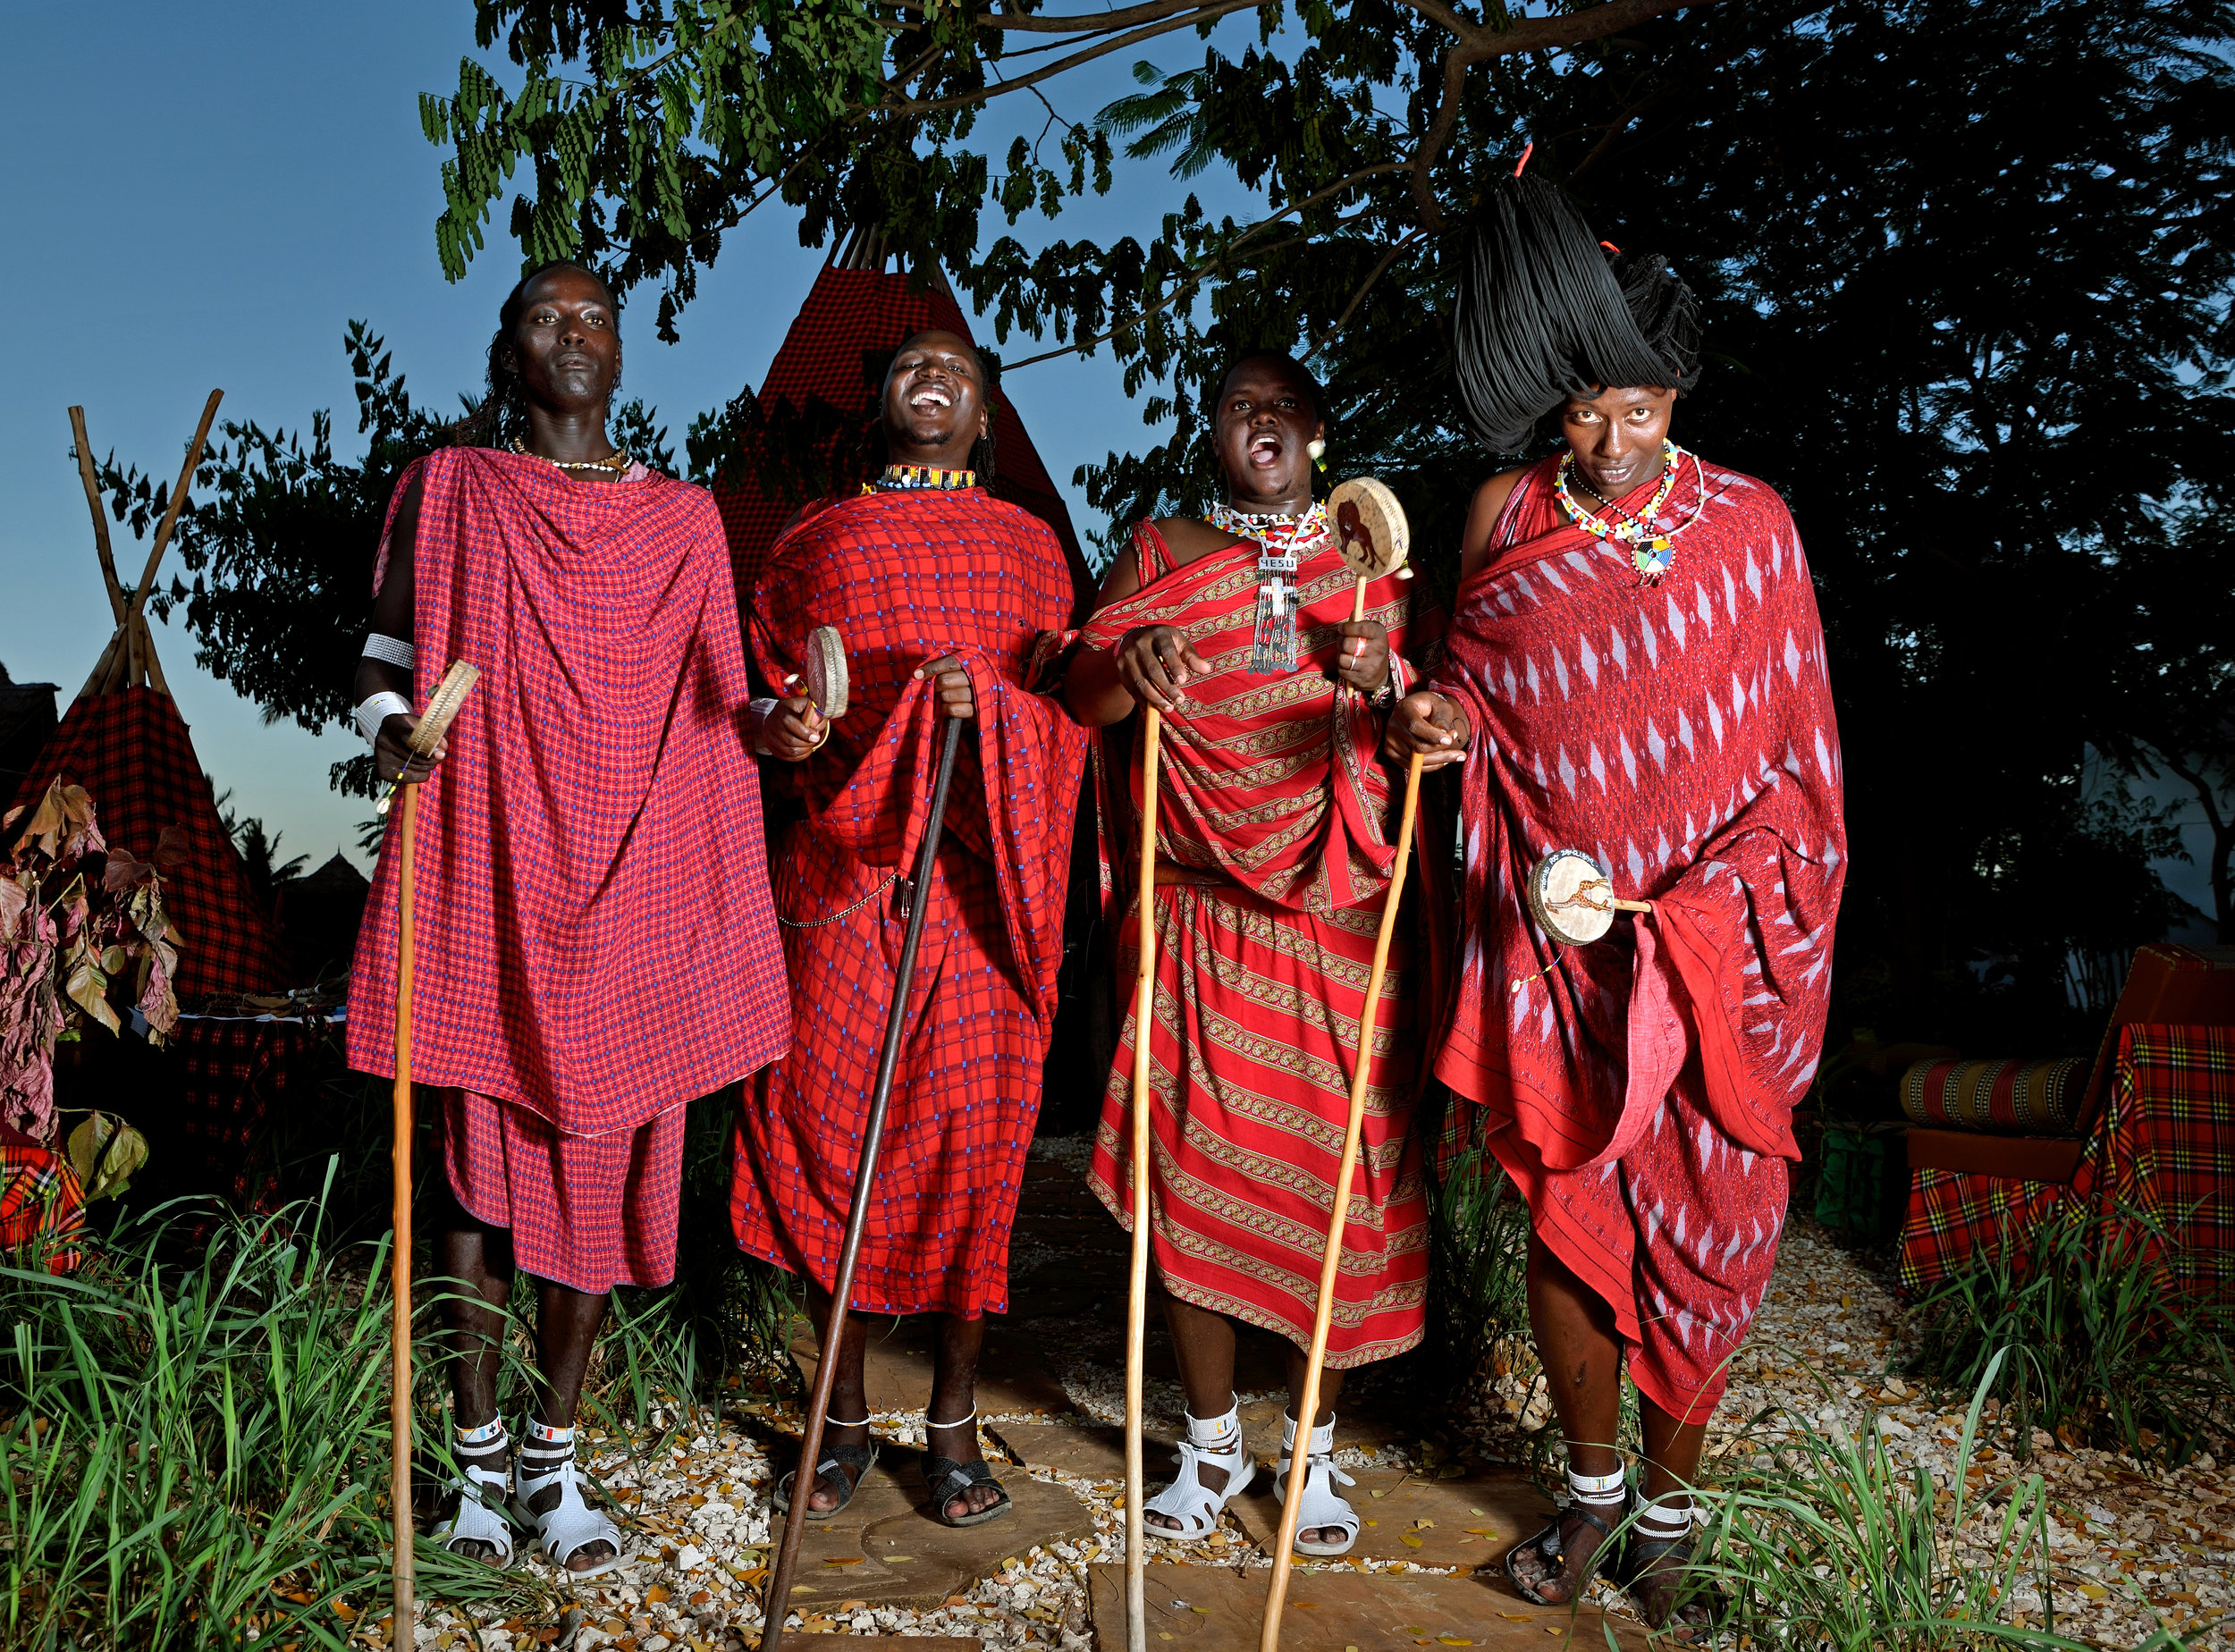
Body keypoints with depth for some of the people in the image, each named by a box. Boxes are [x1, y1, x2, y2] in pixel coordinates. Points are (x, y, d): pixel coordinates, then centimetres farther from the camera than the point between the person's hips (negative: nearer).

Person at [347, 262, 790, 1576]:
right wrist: (394, 731, -9)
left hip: (632, 888, 2)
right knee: (479, 1162, 2)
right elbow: (387, 658, 11)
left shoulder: (685, 519, 14)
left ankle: (554, 1458, 18)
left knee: (601, 1163, 4)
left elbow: (713, 706, 13)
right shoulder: (451, 490, 9)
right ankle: (479, 1457, 17)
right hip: (485, 875, -1)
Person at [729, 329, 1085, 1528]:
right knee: (828, 1137, 1)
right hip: (841, 872, 1)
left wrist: (985, 702, -14)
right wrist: (780, 725, -9)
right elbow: (766, 689, 14)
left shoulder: (1028, 545, 15)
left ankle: (954, 1420, 15)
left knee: (970, 1139, 0)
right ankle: (844, 1418, 18)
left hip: (978, 882, 0)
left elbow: (1064, 707, 7)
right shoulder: (817, 541, 16)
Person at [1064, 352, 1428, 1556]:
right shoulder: (1160, 552, 10)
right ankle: (1211, 1441, 20)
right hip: (1199, 916, 0)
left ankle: (1313, 1446, 20)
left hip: (1346, 917, 1)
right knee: (1195, 1162, 1)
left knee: (1341, 1167, 1)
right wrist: (1128, 665, -22)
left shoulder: (1375, 559, 12)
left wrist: (1383, 681, -14)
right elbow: (1079, 697, 0)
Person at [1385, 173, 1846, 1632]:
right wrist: (1439, 723, -9)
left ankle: (1669, 1514, 27)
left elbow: (1795, 755, 3)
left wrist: (1717, 905, -8)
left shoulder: (1749, 525, -1)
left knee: (1702, 1228, 6)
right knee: (1565, 1212, 7)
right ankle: (1592, 1484, 30)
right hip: (1548, 942, 1)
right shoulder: (1507, 518, 2)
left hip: (1710, 945, -1)